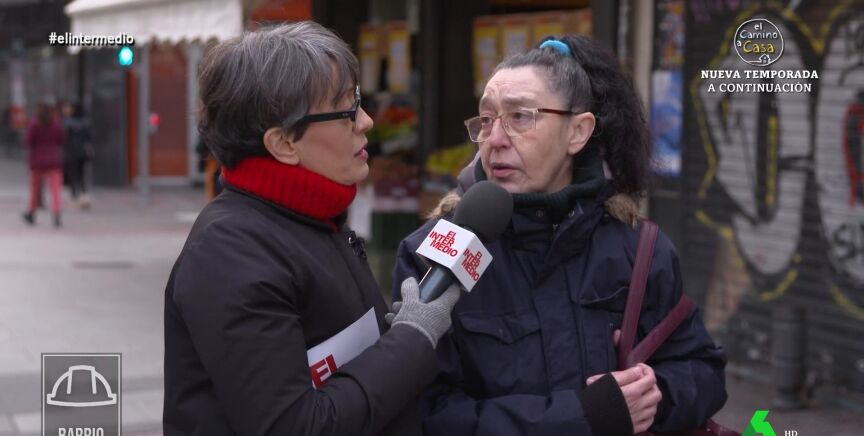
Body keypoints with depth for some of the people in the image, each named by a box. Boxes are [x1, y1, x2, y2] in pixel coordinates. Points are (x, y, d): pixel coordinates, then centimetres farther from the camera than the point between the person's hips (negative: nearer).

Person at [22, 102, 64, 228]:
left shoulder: (34, 125, -8)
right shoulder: (56, 124, 3)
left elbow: (28, 141, -11)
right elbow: (61, 141, 8)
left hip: (38, 160, -2)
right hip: (54, 160, 2)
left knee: (36, 189, 13)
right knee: (55, 189, -6)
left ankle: (31, 214, 28)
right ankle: (56, 214, -23)